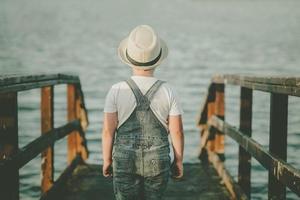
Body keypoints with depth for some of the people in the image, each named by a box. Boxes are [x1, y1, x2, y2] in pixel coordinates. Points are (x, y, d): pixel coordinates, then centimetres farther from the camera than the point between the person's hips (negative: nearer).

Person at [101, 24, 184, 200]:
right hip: (158, 163, 1)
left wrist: (107, 160, 5)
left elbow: (108, 130, -8)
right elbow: (177, 131, -4)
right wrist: (178, 161, 8)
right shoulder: (168, 92, -7)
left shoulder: (117, 91, -9)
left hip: (125, 162, -1)